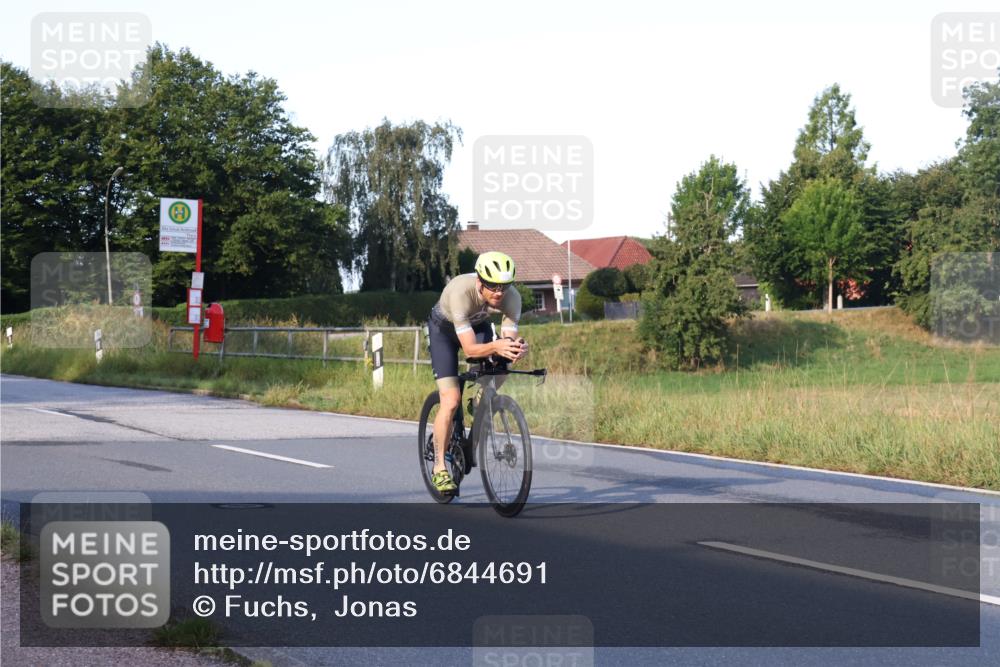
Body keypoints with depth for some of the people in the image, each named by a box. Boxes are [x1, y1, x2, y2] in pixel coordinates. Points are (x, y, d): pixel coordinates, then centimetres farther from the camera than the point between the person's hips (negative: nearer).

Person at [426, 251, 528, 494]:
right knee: (451, 400, -16)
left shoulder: (512, 297, -31)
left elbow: (509, 339, -31)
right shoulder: (461, 291, -42)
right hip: (444, 328, -4)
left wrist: (516, 348, -54)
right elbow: (469, 348, -43)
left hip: (478, 325, 4)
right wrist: (496, 346, -62)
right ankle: (439, 468, -6)